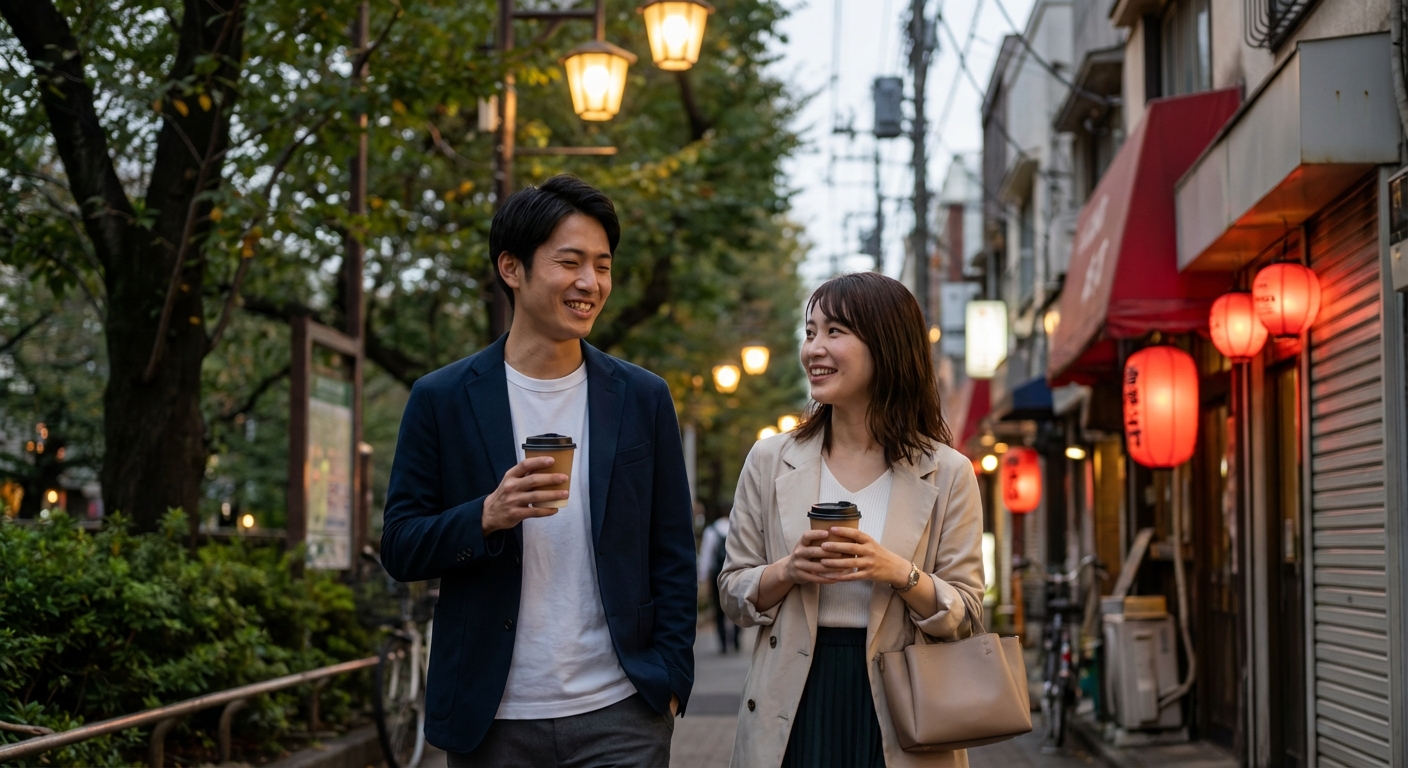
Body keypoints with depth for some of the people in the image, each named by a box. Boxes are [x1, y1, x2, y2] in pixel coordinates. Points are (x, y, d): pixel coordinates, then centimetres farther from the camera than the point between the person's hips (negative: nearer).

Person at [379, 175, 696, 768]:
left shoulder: (643, 399, 6)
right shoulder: (442, 400, 1)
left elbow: (673, 555, 8)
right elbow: (400, 550, 1)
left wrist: (669, 679, -1)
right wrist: (486, 517, -17)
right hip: (491, 720, -1)